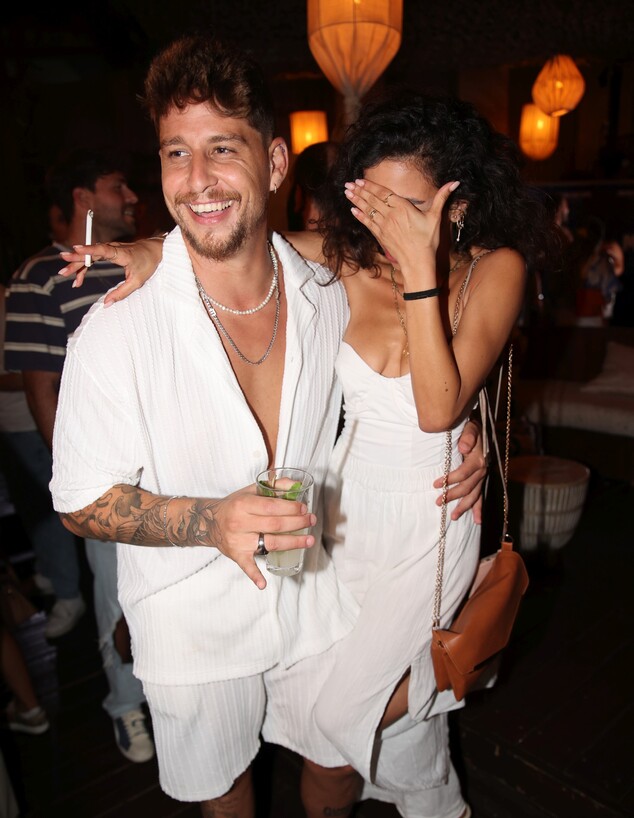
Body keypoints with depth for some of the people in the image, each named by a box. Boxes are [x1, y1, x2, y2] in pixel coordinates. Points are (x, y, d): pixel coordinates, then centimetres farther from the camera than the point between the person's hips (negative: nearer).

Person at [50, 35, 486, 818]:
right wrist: (212, 522, -31)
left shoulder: (329, 297, -11)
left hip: (318, 597, 3)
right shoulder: (116, 328, -23)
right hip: (192, 621, -2)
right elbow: (82, 501, -16)